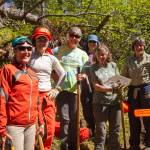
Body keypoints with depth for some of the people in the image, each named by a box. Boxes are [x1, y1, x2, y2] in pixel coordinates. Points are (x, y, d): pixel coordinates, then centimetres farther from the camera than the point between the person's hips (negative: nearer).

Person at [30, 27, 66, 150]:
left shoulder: (51, 58, 9)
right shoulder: (30, 55, -1)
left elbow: (63, 74, 18)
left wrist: (57, 89, 9)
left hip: (48, 96, 3)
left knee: (50, 129, 5)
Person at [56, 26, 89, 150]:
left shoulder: (82, 54, 9)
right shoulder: (60, 50, 5)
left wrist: (83, 76, -13)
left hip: (76, 90, 2)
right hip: (61, 89, -1)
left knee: (74, 119, 8)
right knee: (64, 119, -4)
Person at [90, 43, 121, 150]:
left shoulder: (113, 65, 8)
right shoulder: (94, 68, 0)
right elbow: (96, 86, -7)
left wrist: (119, 88, -10)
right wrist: (111, 89, -18)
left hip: (114, 100, 3)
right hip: (100, 102, -3)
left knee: (115, 128, 10)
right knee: (101, 129, 1)